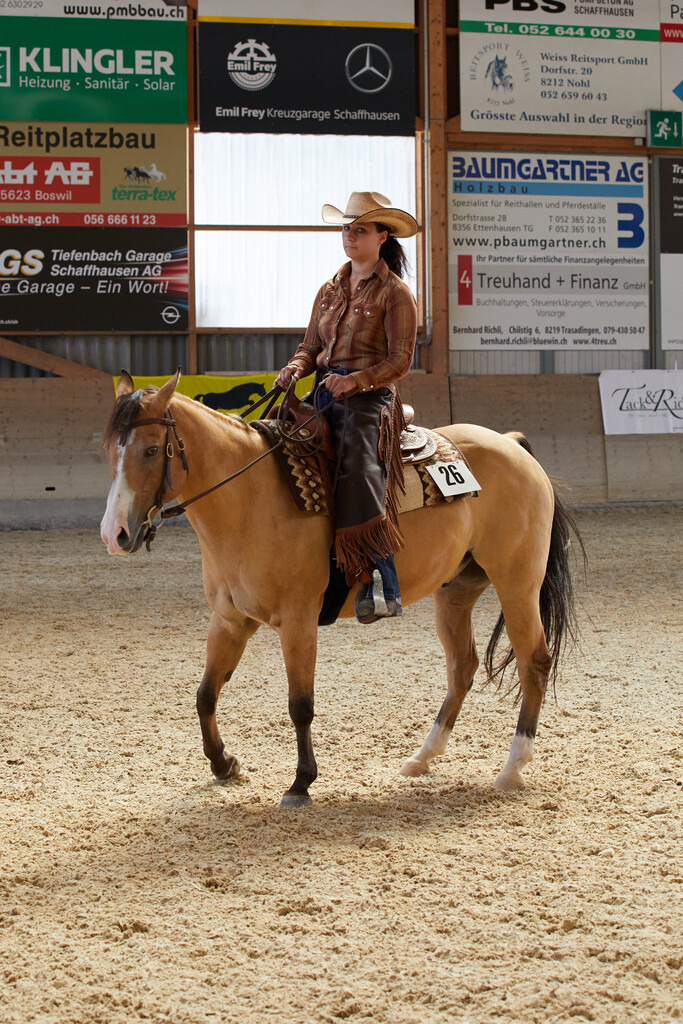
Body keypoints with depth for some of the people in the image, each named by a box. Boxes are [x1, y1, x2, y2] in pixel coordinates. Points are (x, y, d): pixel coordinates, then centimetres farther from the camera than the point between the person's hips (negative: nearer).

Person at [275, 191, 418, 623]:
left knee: (358, 474, -30)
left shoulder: (395, 293, -1)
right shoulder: (330, 291, 20)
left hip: (370, 397, -7)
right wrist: (296, 368, -4)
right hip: (325, 394, 7)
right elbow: (311, 347, 20)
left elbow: (400, 360, -7)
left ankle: (382, 585, -30)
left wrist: (356, 379, -23)